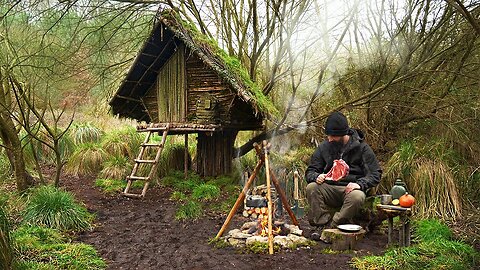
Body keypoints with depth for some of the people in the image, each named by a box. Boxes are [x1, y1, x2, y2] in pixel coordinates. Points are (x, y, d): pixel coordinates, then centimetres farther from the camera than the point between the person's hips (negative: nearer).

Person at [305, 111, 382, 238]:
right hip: (329, 189, 3)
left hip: (350, 189, -2)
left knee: (357, 196, -37)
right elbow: (310, 171, 9)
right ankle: (323, 223, -20)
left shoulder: (361, 147, -1)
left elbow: (375, 174, -1)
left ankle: (332, 226, -24)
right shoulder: (324, 147, 5)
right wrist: (316, 176, -16)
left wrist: (359, 184, -20)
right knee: (311, 188, -27)